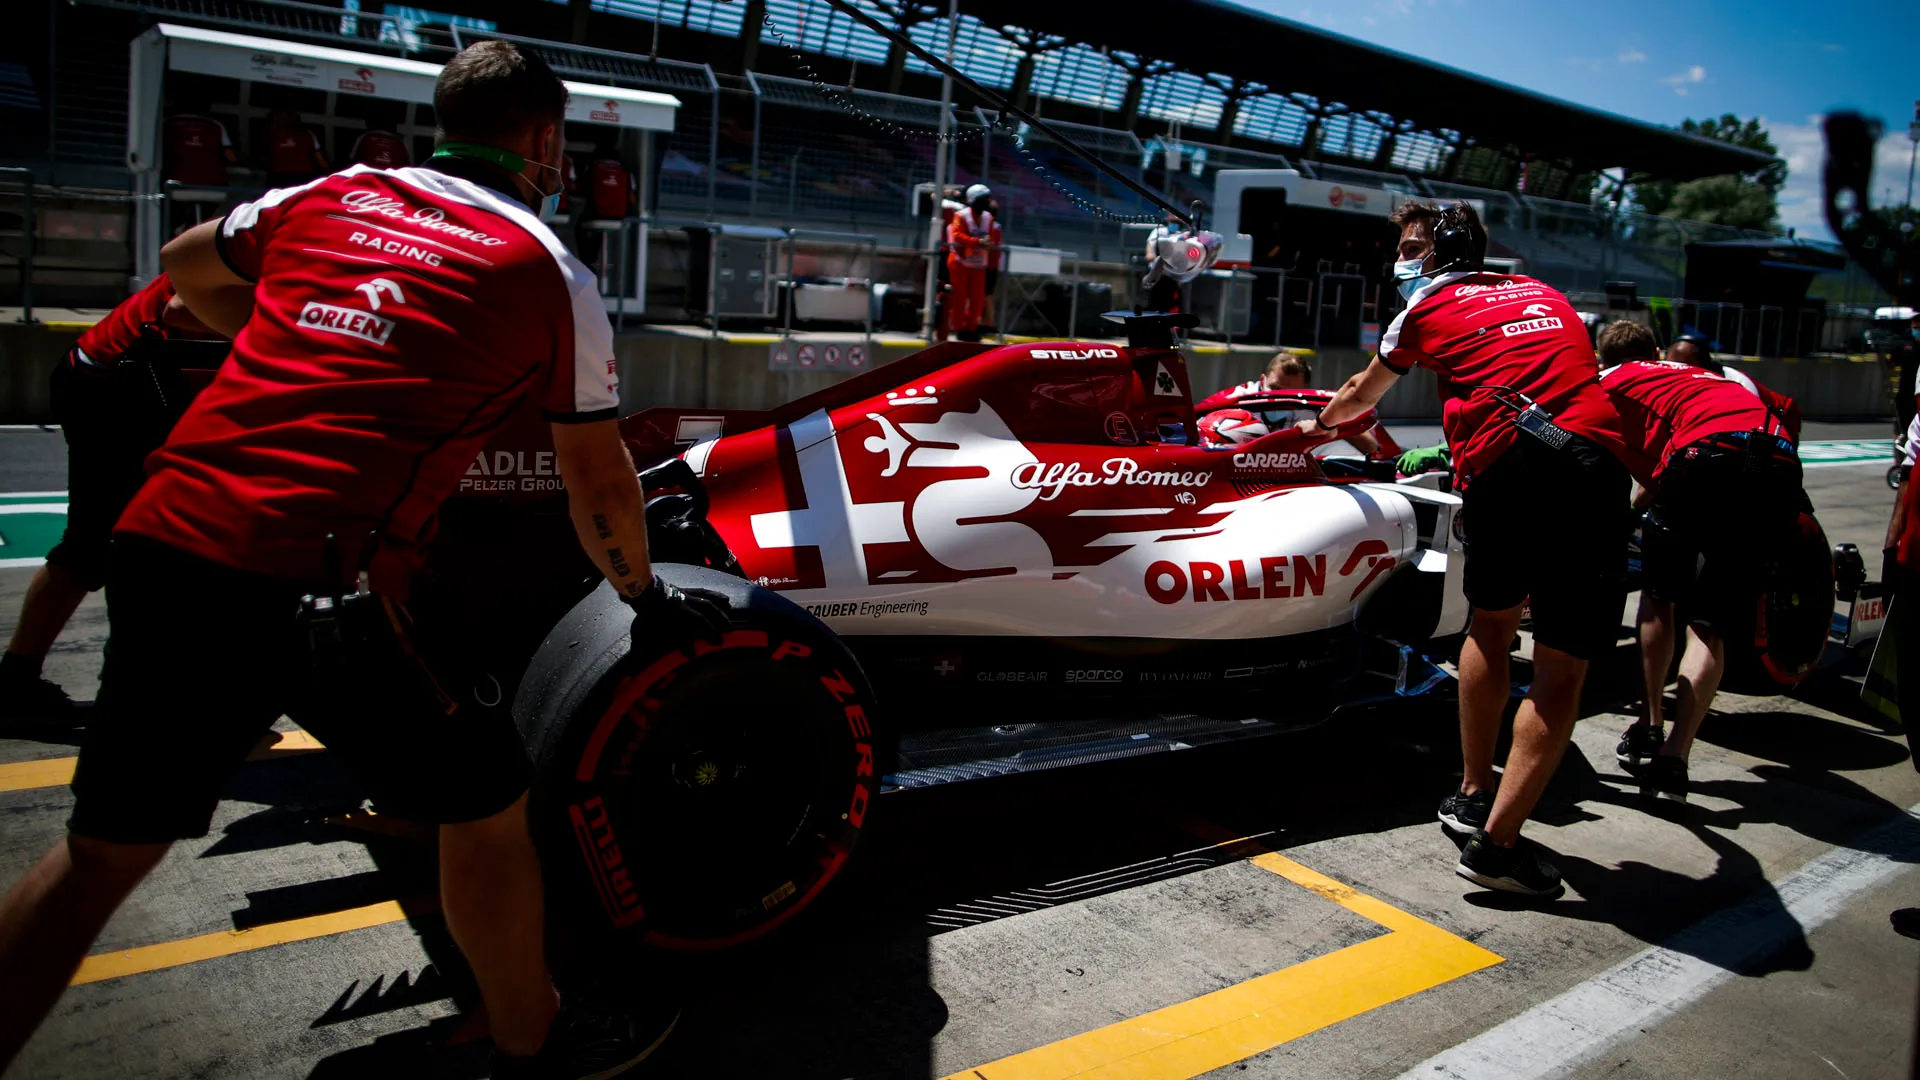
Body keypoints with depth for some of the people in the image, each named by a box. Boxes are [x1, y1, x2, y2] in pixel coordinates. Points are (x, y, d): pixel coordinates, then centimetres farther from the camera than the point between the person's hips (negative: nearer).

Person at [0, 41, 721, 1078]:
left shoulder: (328, 194, 18)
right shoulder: (551, 271, 6)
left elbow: (184, 265, 37)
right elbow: (597, 483, 12)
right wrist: (645, 596, 27)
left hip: (160, 540, 6)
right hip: (318, 591, -5)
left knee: (105, 842, 20)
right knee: (482, 797, 15)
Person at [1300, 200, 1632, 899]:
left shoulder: (1427, 309, 22)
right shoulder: (1543, 293, 32)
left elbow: (1359, 396, 40)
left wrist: (1317, 426, 60)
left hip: (1505, 462, -1)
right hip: (1598, 460, 2)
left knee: (1491, 622, 21)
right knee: (1563, 665, 1)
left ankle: (1474, 796, 27)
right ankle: (1497, 841, -5)